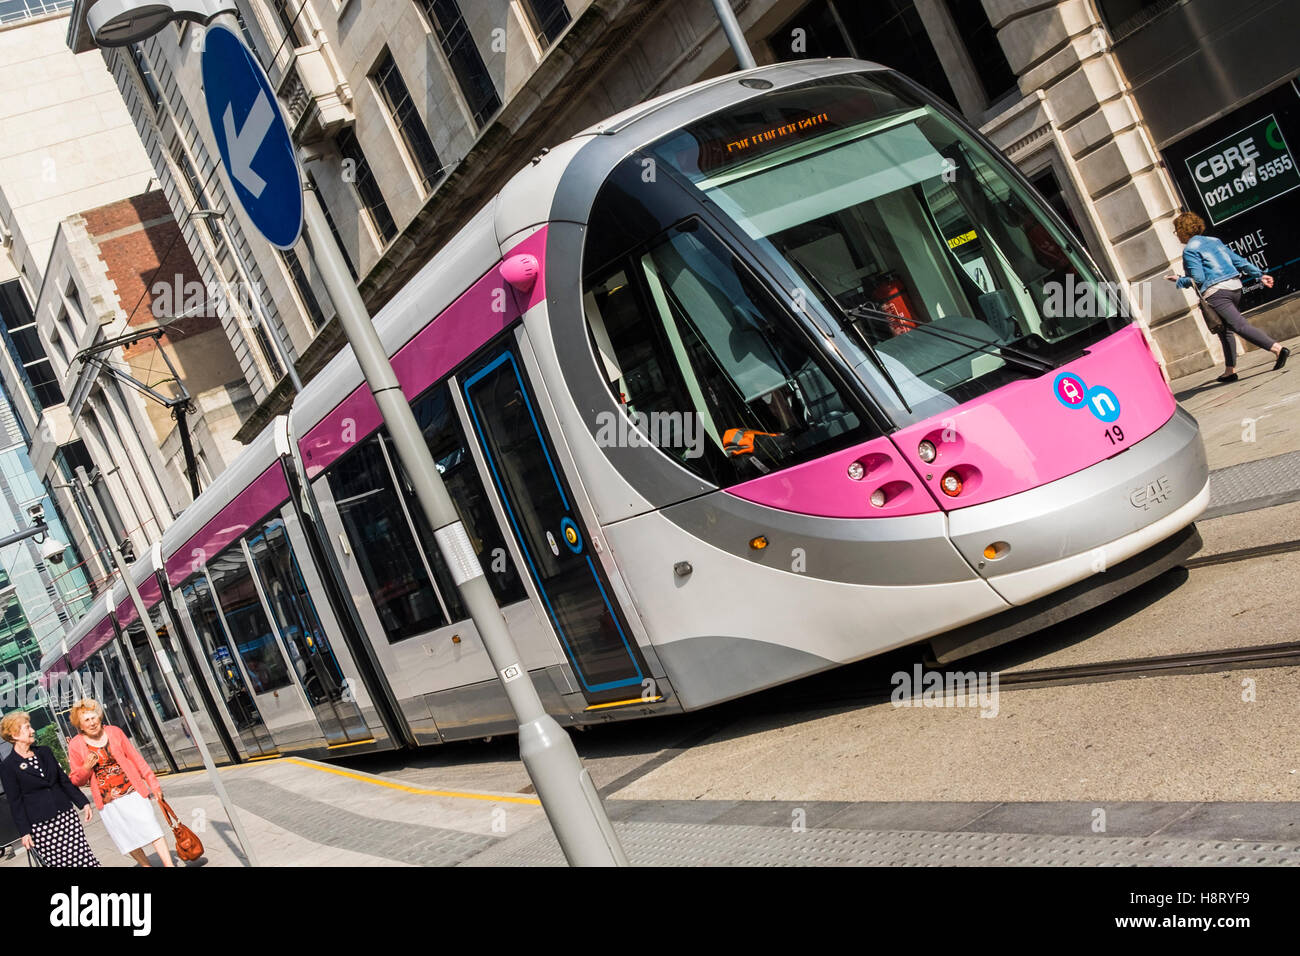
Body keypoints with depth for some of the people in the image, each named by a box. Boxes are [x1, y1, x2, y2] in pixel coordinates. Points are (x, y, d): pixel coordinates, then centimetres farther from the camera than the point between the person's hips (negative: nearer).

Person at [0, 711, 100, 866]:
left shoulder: (45, 752, 12)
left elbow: (64, 780, 17)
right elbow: (15, 801, -4)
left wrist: (83, 802, 12)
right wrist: (24, 831, -8)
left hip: (66, 814, 5)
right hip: (40, 825, -5)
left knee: (85, 859, -4)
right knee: (56, 862, -6)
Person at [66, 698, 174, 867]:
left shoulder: (114, 732, 1)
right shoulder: (76, 745, -2)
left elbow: (135, 758, 9)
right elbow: (77, 780, 5)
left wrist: (153, 783, 8)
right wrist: (86, 768, -17)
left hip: (132, 791, 0)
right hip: (108, 802, 0)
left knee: (150, 827, -7)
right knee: (127, 840, 4)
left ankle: (169, 864, -5)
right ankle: (146, 864, 19)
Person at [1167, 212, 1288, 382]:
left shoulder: (1189, 250, -4)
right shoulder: (1214, 241, 20)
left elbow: (1198, 279, -11)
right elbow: (1238, 260, 16)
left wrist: (1179, 280, 5)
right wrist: (1259, 274, 17)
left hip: (1216, 292, -9)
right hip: (1235, 285, 9)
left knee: (1240, 326, -16)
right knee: (1225, 330, 18)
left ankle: (1278, 349, -30)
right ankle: (1230, 370, 20)